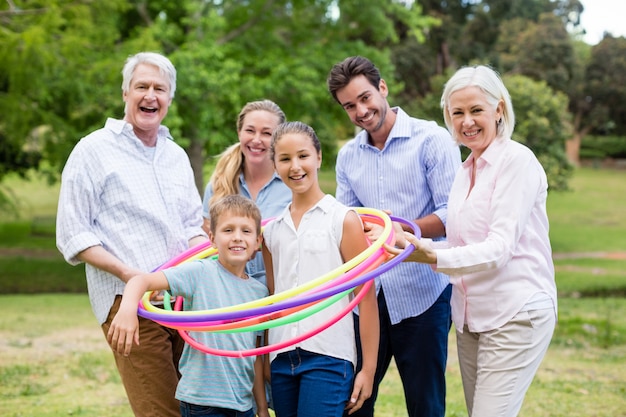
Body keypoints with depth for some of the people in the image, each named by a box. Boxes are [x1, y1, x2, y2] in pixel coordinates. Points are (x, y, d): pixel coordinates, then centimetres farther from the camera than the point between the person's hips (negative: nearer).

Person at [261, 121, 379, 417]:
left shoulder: (343, 220, -1)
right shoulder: (271, 230, 12)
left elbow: (366, 297, -3)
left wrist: (368, 368, -6)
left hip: (328, 358, -5)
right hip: (281, 358, 5)